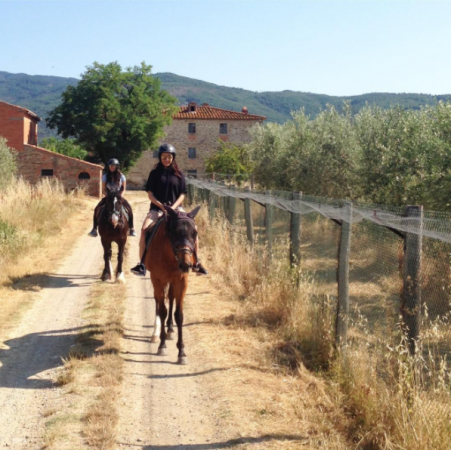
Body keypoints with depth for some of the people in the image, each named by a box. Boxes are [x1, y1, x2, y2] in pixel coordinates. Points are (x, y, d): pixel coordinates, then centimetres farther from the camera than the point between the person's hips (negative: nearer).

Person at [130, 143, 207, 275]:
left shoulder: (179, 174, 7)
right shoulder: (155, 173, 4)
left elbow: (182, 195, 4)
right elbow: (150, 194, 0)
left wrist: (173, 207, -13)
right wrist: (162, 206, -15)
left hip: (175, 208, 1)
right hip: (157, 208, -1)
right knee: (144, 229, -26)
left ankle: (196, 263, -4)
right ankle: (142, 264, -21)